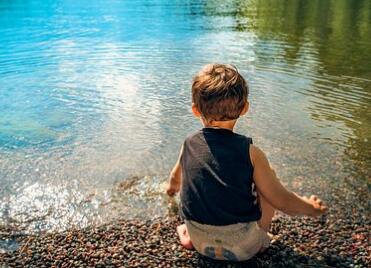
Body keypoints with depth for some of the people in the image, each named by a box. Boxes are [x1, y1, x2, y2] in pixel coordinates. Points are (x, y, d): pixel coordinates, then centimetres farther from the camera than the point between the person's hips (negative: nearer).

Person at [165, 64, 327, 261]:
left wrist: (172, 187, 42)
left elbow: (176, 178, 17)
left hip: (200, 242, 3)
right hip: (243, 247, -3)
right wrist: (312, 208, 12)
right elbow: (282, 201, -10)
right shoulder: (250, 152, -16)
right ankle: (260, 238, 14)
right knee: (268, 176, 12)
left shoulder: (189, 145, -5)